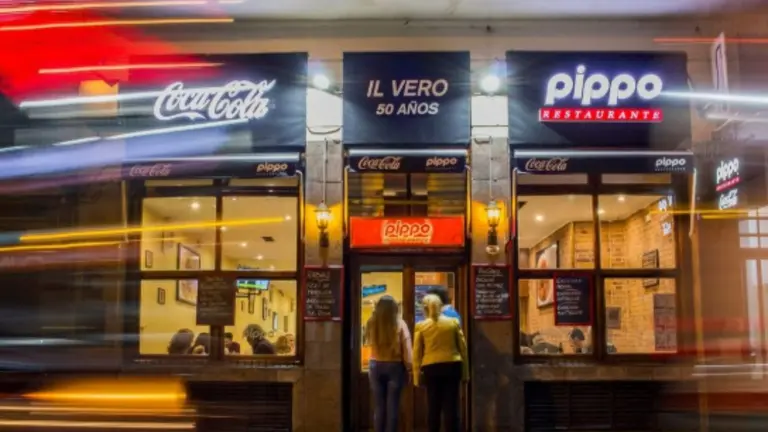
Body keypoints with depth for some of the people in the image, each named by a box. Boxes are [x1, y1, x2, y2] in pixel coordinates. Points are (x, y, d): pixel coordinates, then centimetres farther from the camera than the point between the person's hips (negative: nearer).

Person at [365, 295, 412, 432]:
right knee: (392, 405, 4)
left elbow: (369, 342, 5)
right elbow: (406, 349, -7)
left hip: (376, 366, 2)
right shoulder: (400, 324, -9)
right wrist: (408, 368, 0)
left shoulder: (371, 323, -4)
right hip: (395, 366, -2)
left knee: (378, 405, 9)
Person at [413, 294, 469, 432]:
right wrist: (465, 372, 10)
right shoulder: (454, 323, 3)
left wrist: (416, 376, 4)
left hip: (431, 368, -1)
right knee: (451, 406, 4)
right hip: (452, 366, 1)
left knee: (433, 407, 9)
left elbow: (417, 353, -1)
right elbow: (463, 348, 5)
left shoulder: (421, 326, -1)